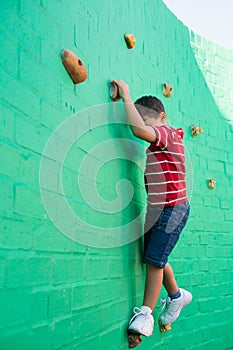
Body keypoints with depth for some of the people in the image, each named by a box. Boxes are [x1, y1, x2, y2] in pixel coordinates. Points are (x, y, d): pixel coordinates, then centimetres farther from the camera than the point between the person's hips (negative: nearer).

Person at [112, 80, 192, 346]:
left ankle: (146, 312, 6)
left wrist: (126, 97, -23)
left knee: (154, 259, -5)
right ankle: (176, 296, 32)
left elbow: (139, 130, -32)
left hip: (172, 209, -9)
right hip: (157, 209, 9)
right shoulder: (158, 143, 16)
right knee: (153, 258, 12)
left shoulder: (166, 133, -13)